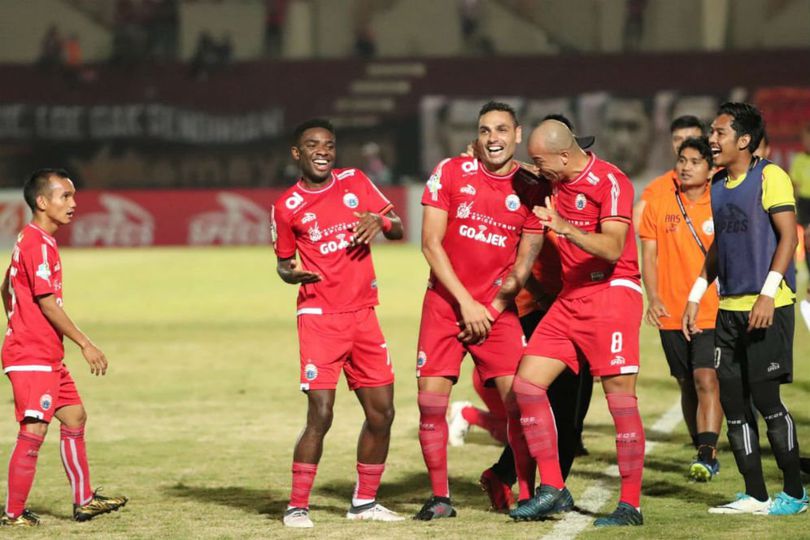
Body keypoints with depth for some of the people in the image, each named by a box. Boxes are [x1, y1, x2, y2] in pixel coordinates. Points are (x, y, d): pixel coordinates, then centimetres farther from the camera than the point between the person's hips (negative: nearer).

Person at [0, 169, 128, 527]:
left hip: (48, 356, 11)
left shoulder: (30, 240, 15)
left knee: (74, 417, 15)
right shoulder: (38, 243, -17)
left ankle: (84, 501, 22)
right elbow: (47, 302, -20)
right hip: (33, 357, -11)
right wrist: (85, 344, -18)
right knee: (35, 429, -10)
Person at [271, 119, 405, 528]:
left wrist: (380, 220, -12)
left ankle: (364, 502, 19)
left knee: (381, 412, 5)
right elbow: (284, 263, 10)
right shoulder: (287, 207, 0)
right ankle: (297, 507, -3)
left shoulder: (355, 182, 7)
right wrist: (292, 273, -13)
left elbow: (398, 230, 10)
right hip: (319, 319, -4)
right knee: (320, 415, -14)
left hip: (363, 314, 4)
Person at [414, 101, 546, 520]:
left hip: (496, 309, 0)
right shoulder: (450, 173, -3)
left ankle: (527, 495, 0)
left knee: (517, 399, -10)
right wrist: (466, 303, -10)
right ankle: (439, 497, 7)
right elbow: (431, 244, -5)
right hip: (445, 302, 0)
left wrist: (491, 311, -7)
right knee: (431, 400, -5)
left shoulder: (531, 189, -2)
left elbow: (524, 263, 1)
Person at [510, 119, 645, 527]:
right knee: (526, 382, 1)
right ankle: (552, 490, 5)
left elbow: (612, 249, -23)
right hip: (570, 299, 9)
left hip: (612, 293, -9)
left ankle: (630, 505, -3)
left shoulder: (610, 182, -13)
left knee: (620, 398, -8)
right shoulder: (558, 182, 11)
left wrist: (564, 227, -33)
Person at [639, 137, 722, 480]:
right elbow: (649, 254, 6)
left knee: (707, 379, -17)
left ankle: (707, 455, -23)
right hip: (672, 312, 3)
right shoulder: (659, 204, 5)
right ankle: (704, 454, 23)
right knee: (687, 385, 11)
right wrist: (653, 297, -6)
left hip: (712, 312, -3)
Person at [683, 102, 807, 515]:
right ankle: (755, 495, 10)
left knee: (765, 397, -7)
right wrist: (696, 296, 18)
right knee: (731, 400, 4)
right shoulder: (718, 185, 14)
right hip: (729, 307, 8)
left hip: (767, 306, -8)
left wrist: (768, 294, -20)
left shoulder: (770, 177, -8)